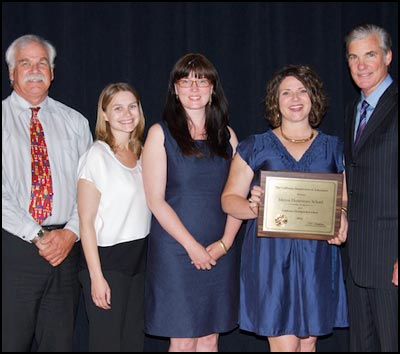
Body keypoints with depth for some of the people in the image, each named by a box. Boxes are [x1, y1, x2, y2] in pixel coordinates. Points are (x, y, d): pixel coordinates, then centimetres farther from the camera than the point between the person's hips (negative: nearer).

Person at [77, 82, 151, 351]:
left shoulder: (141, 155, 10)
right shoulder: (97, 156, -9)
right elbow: (86, 220, -12)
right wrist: (96, 276, -16)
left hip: (140, 258, 6)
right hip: (107, 259, -6)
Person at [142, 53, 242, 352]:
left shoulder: (226, 135, 10)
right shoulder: (161, 133, -1)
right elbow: (155, 199, -7)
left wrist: (225, 242, -6)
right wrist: (192, 246, -12)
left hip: (220, 253, 4)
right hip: (175, 251, -3)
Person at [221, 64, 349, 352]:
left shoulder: (333, 148, 10)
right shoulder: (255, 147, 5)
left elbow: (346, 199, 11)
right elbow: (229, 198, 3)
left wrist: (342, 219, -12)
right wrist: (253, 208, -18)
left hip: (317, 255, 2)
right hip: (271, 255, -2)